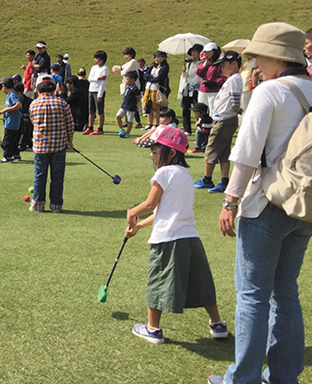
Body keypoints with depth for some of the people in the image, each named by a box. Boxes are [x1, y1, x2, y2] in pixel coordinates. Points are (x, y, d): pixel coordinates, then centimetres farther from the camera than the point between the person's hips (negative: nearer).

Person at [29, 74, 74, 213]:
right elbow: (70, 123, -2)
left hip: (39, 146, 1)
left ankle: (38, 203, 16)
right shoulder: (62, 103, -6)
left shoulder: (34, 104, -1)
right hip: (59, 145, -1)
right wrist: (70, 139, 13)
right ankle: (56, 204, 12)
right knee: (57, 176, 8)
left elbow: (34, 122, 10)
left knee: (39, 176, 12)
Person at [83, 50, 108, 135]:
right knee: (91, 111, 10)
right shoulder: (94, 67, 12)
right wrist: (98, 78, -16)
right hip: (91, 90, 7)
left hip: (99, 91, -7)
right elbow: (89, 78, 2)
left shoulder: (104, 69, -8)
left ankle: (100, 129, -2)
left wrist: (100, 95, -17)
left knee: (100, 111, -3)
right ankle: (90, 128, 15)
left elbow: (103, 83, -13)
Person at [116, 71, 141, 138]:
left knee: (129, 121, 4)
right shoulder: (127, 87, 7)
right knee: (118, 116, -2)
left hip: (130, 108, -8)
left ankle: (127, 133, 16)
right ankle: (121, 130, 11)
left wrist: (134, 104, -1)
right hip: (123, 106, 8)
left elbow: (138, 98, -10)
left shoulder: (135, 89, -18)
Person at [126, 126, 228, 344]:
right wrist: (139, 225, 24)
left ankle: (153, 329, 16)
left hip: (168, 240, -8)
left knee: (158, 282, 6)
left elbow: (150, 205, -6)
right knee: (200, 283, 16)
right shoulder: (185, 174, 17)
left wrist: (132, 214, 13)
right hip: (191, 237, 8)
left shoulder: (164, 173, -9)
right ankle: (217, 324, 24)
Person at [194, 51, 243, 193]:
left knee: (211, 150, 1)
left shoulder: (234, 80, -16)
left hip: (224, 121, -10)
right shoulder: (231, 79, 16)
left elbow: (234, 104, -23)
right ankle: (224, 182, 13)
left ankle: (207, 180, 12)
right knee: (224, 153, 10)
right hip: (222, 120, 10)